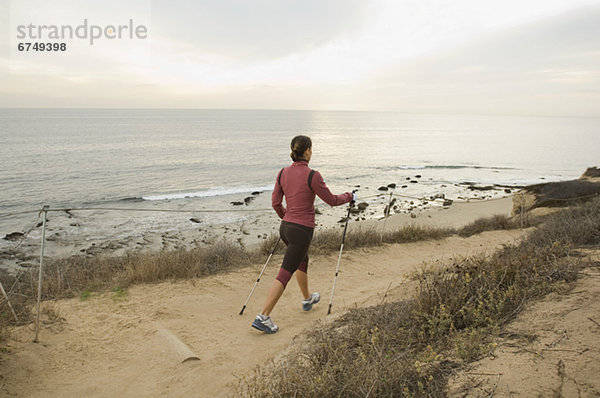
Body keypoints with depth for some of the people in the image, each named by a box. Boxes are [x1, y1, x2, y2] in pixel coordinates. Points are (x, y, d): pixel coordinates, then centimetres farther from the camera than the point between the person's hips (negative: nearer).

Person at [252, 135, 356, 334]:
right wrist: (349, 196, 13)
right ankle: (263, 317, -3)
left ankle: (307, 299, 49)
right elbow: (332, 200, -7)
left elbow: (275, 202, 8)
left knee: (302, 260, 30)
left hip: (285, 227, 7)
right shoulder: (312, 176, -17)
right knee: (284, 274, -3)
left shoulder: (283, 173, 1)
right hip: (302, 230, -7)